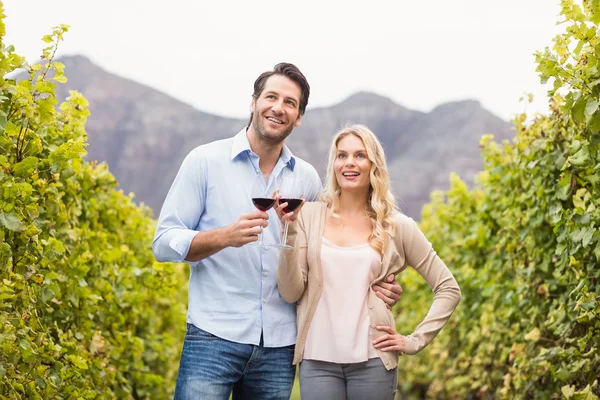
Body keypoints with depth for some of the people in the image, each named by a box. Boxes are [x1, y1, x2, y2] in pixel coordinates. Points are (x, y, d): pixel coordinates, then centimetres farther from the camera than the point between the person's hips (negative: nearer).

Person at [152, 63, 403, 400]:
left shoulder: (307, 178, 10)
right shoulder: (206, 161, 0)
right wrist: (225, 236, -19)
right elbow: (164, 242, -3)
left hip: (280, 346, 3)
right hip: (215, 337, -3)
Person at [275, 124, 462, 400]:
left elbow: (448, 289, 8)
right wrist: (289, 231, -10)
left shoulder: (397, 226, 3)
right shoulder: (309, 216, 3)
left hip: (372, 361, 0)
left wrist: (415, 341, 1)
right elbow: (290, 292, -2)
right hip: (318, 360, 0)